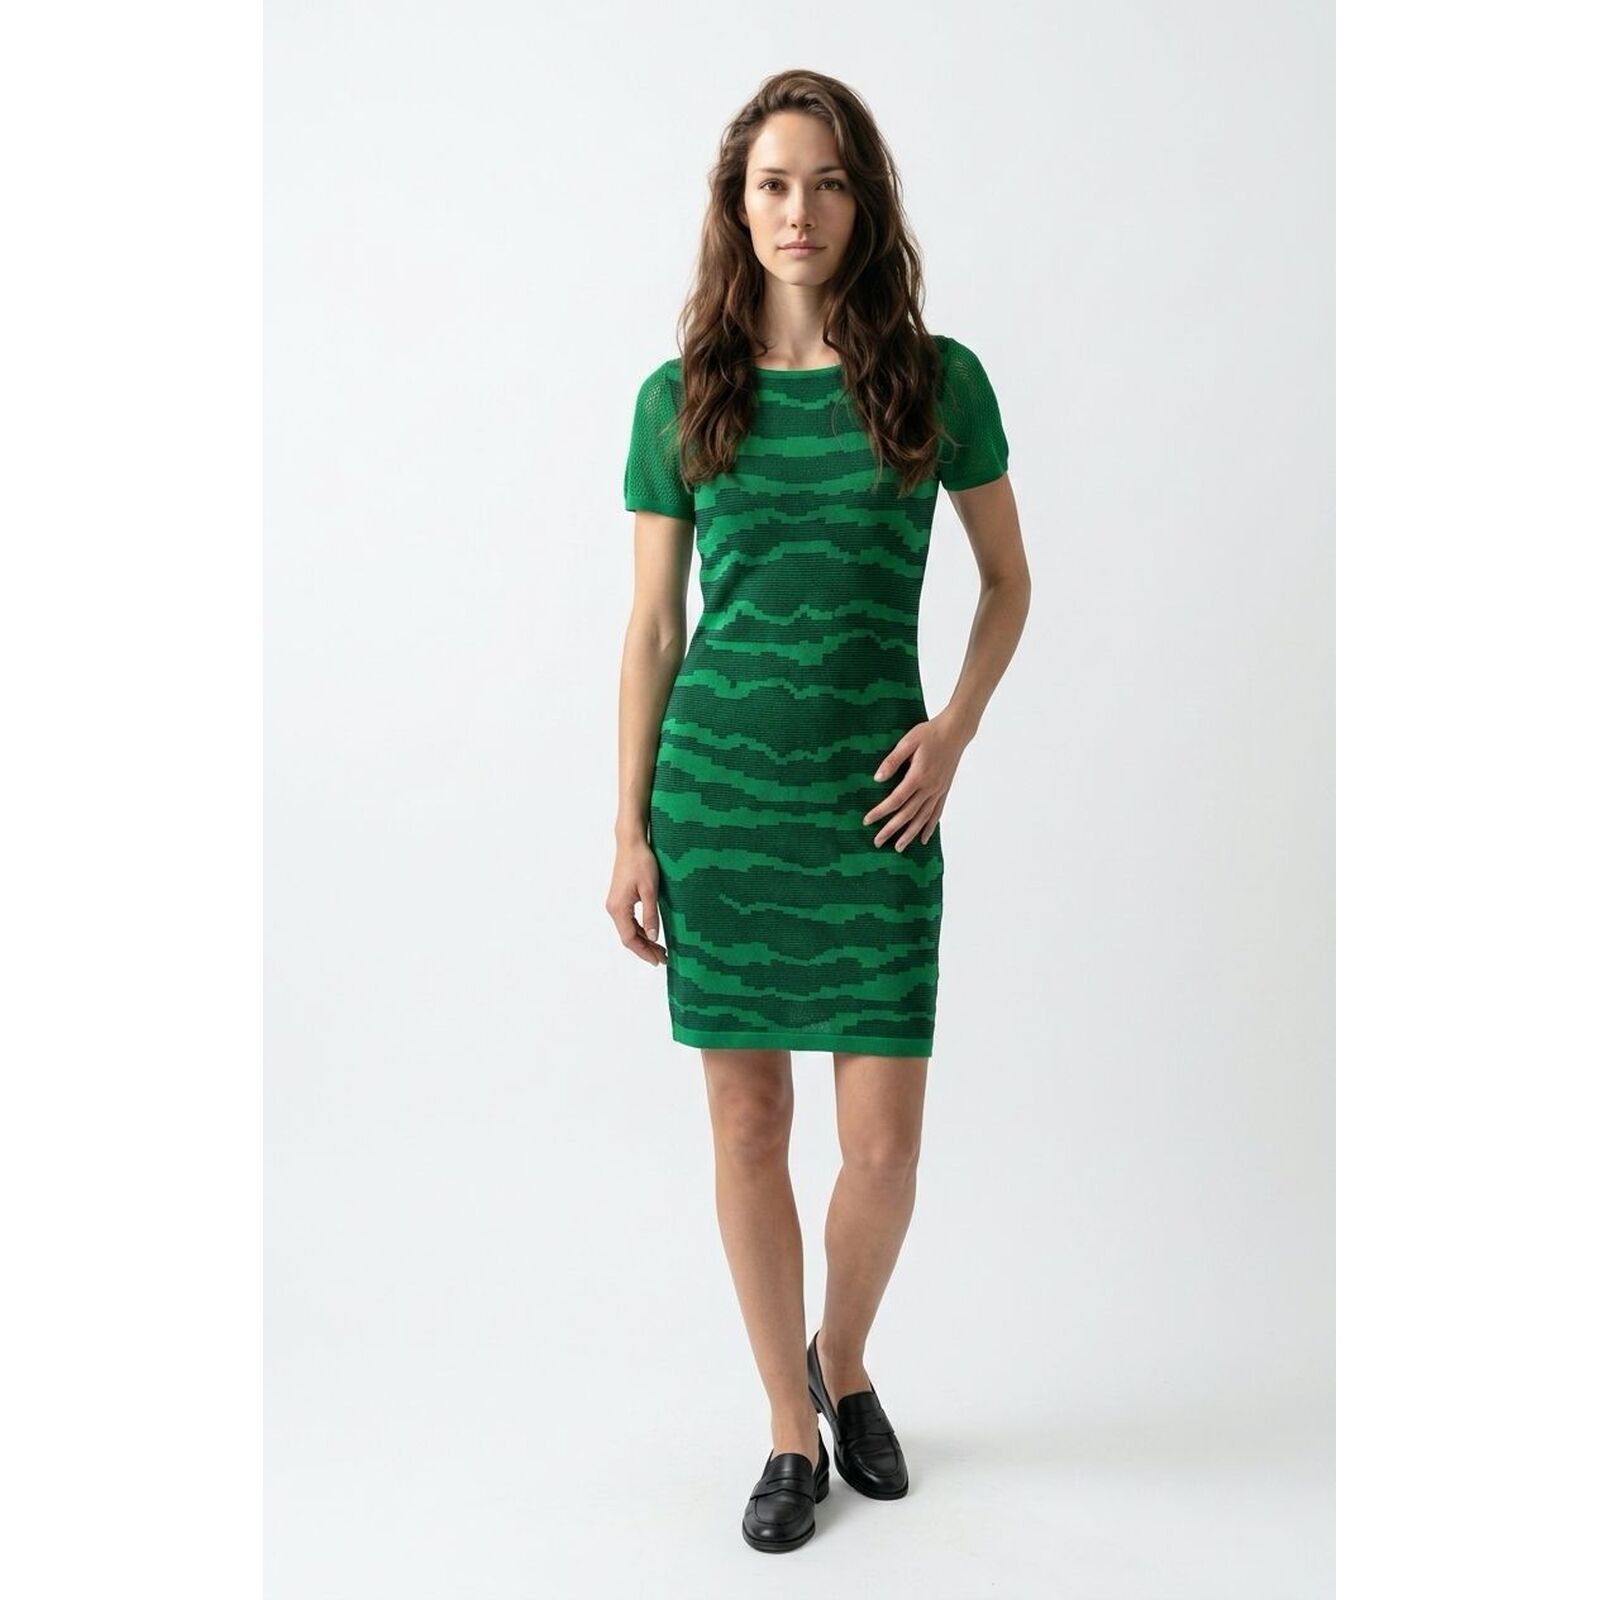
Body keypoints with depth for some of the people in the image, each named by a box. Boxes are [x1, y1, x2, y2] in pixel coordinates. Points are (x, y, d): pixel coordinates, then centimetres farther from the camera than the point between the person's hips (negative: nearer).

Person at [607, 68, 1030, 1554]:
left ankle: (844, 1362, 34)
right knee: (747, 1128, 7)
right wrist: (630, 832, 2)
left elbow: (1008, 580, 11)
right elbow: (652, 627, 5)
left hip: (875, 804, 0)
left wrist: (956, 729, -5)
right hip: (716, 792, 1)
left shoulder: (939, 380, 1)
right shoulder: (681, 396, 3)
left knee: (885, 1141, 2)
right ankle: (792, 1430, 27)